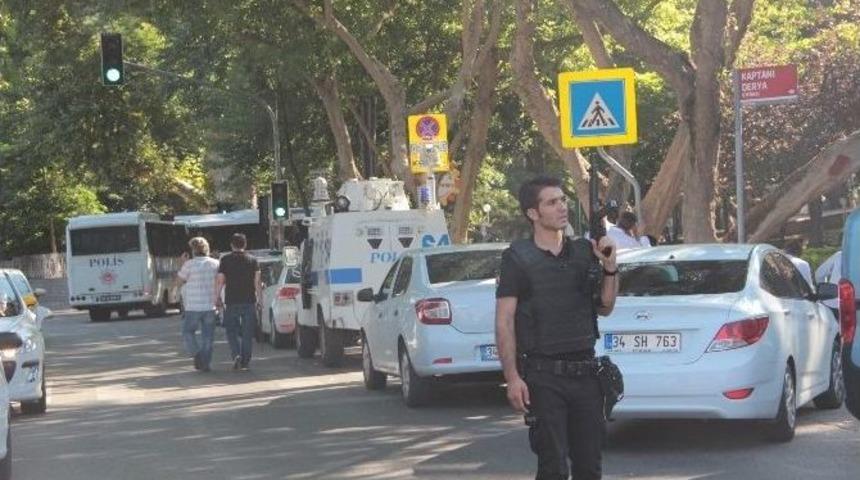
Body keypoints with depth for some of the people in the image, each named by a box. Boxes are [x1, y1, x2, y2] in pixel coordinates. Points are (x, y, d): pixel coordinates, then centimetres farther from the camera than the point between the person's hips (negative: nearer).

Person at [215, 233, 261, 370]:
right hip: (249, 301, 1)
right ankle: (245, 361, 8)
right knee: (247, 333, 8)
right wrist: (258, 297, 6)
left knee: (231, 330, 9)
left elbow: (220, 280, -2)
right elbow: (257, 281, -1)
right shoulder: (252, 260, 3)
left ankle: (236, 354, -13)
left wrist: (217, 297, 6)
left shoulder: (225, 260, -1)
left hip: (231, 301, -1)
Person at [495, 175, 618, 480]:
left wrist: (609, 269, -1)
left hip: (585, 372, 5)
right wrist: (512, 377, -14)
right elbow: (504, 321, -6)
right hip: (543, 375, -5)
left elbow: (604, 308, 16)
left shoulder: (584, 251, 12)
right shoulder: (518, 258, -3)